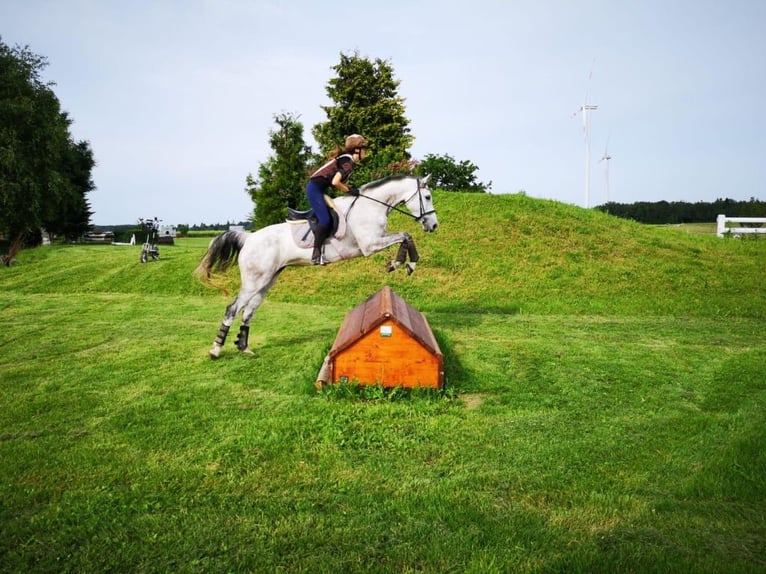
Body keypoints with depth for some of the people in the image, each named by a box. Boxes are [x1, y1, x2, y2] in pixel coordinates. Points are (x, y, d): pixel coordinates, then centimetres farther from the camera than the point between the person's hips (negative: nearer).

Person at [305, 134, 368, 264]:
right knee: (325, 220, -16)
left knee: (328, 219, 6)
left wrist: (348, 188, 5)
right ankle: (316, 254, -12)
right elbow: (335, 182, -24)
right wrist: (349, 190, -10)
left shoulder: (345, 158, 15)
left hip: (317, 188, 10)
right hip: (315, 189, -10)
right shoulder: (348, 162, -15)